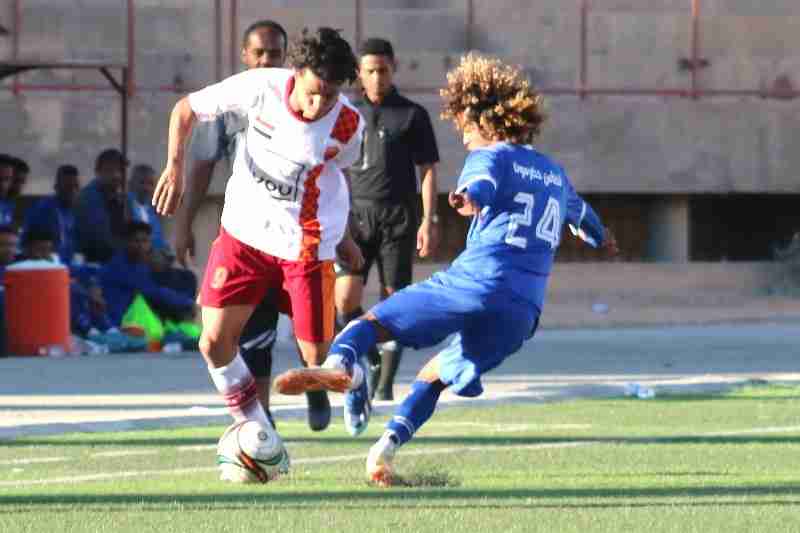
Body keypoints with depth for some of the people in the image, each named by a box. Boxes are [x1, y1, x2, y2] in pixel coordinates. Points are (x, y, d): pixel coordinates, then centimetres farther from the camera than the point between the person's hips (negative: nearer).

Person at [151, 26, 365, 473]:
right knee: (216, 342, -7)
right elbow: (187, 109, -3)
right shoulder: (260, 88, -18)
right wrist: (175, 166, -16)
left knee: (318, 359, -2)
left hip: (306, 246, -1)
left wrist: (342, 237, 15)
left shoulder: (348, 125, -16)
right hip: (244, 234, 1)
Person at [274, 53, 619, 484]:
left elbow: (482, 185, -20)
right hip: (523, 313, 6)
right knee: (435, 375, 22)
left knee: (372, 323, -7)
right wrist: (599, 236, 74)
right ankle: (387, 446, 2)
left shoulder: (491, 157, 7)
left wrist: (470, 200, -43)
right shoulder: (554, 174, 29)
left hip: (473, 284, -6)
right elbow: (579, 211, 52)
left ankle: (339, 364, -39)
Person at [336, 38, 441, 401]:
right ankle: (371, 359, 10)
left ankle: (385, 384, 6)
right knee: (346, 297, -14)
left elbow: (428, 170, 3)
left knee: (393, 300, -2)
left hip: (397, 217, -2)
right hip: (356, 213, 2)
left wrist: (429, 221, -6)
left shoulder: (413, 115, 4)